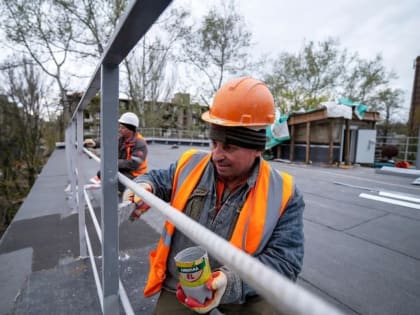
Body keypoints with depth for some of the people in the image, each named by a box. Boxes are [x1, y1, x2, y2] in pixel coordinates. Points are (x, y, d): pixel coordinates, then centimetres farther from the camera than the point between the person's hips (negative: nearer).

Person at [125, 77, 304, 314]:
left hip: (244, 291, -2)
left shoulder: (283, 193, -13)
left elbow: (285, 261, -14)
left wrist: (232, 281, -28)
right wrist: (144, 186, -10)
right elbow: (159, 178, 13)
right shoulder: (190, 164, -6)